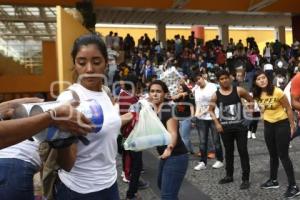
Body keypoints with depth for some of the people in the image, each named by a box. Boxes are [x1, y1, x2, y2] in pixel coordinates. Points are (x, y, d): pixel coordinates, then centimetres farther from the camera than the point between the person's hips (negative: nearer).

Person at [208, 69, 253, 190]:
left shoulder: (238, 91, -4)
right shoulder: (216, 95, -2)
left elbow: (251, 100, 9)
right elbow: (211, 110, 8)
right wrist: (217, 123, -2)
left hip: (240, 125, -2)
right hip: (225, 127, 2)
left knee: (243, 151, 0)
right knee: (228, 152, 15)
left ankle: (245, 179, 9)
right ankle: (229, 176, 30)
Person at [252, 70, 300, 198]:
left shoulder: (277, 92, -20)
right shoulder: (257, 95, -4)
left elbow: (288, 109, -11)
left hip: (282, 125, -5)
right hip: (268, 126, 6)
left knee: (283, 155, -5)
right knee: (273, 155, 16)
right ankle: (273, 180, 31)